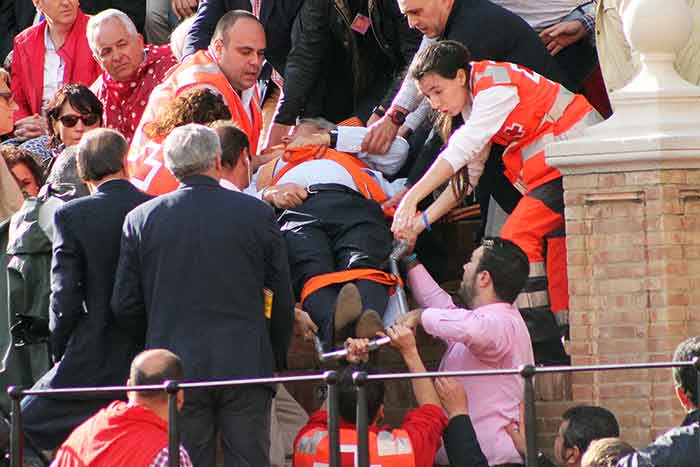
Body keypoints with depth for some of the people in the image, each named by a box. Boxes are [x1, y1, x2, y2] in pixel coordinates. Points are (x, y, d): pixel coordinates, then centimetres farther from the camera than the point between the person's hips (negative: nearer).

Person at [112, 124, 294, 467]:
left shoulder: (140, 219, 2)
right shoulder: (257, 214, -1)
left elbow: (125, 306, 3)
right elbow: (282, 300, 4)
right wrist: (277, 359, 17)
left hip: (175, 371, 1)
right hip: (246, 365, -1)